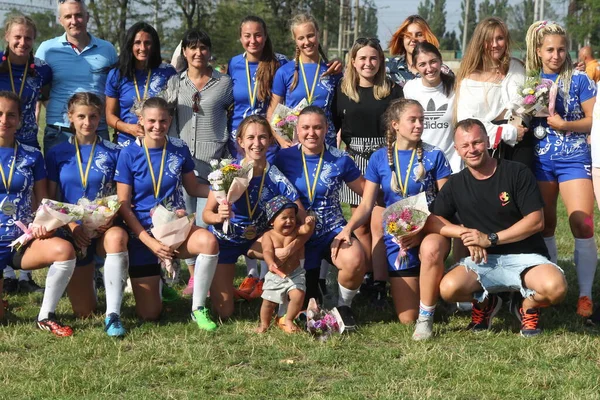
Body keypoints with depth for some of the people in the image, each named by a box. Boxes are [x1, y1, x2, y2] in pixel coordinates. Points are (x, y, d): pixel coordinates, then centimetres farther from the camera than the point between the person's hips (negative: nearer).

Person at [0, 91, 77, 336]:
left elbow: (43, 201, 7)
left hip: (24, 241, 1)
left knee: (64, 250, -32)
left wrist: (44, 225, -13)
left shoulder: (31, 156, 3)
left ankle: (46, 317, -13)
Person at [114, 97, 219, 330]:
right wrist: (150, 242, -16)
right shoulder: (129, 154, -8)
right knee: (149, 315, -4)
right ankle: (147, 281, 34)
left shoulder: (179, 149, -1)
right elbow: (123, 205, -8)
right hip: (143, 233, -1)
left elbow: (194, 188, 11)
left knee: (208, 241, -35)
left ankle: (198, 309, -14)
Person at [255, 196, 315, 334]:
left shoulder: (296, 232, -3)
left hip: (295, 274, 0)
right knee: (268, 300, 3)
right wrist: (271, 263, -40)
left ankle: (288, 320, 5)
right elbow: (267, 251, -20)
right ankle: (264, 324, 28)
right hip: (275, 275, 0)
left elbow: (306, 229, -22)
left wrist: (309, 224, -46)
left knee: (298, 295, -20)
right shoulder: (268, 236, -6)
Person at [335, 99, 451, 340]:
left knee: (431, 248, -42)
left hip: (430, 231, -2)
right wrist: (348, 228, -15)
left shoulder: (433, 156, -2)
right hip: (397, 237, 2)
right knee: (406, 318, -4)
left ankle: (426, 318, -23)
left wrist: (423, 232, -20)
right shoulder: (380, 159, 4)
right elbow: (366, 204, 4)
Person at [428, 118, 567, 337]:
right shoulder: (456, 184, 8)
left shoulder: (517, 173, -4)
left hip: (524, 257, -2)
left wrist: (490, 238, -15)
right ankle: (485, 301, 8)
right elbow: (431, 220, 5)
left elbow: (536, 221, -9)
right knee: (449, 288, -30)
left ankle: (528, 307, 3)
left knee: (555, 287, -35)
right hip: (483, 261, 3)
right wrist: (464, 233, -13)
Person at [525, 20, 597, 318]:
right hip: (539, 160, 4)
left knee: (582, 225, -12)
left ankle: (585, 294, -6)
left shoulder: (578, 80, -3)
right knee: (543, 226, 9)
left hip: (573, 159, -4)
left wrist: (564, 125, -16)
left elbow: (593, 121, -4)